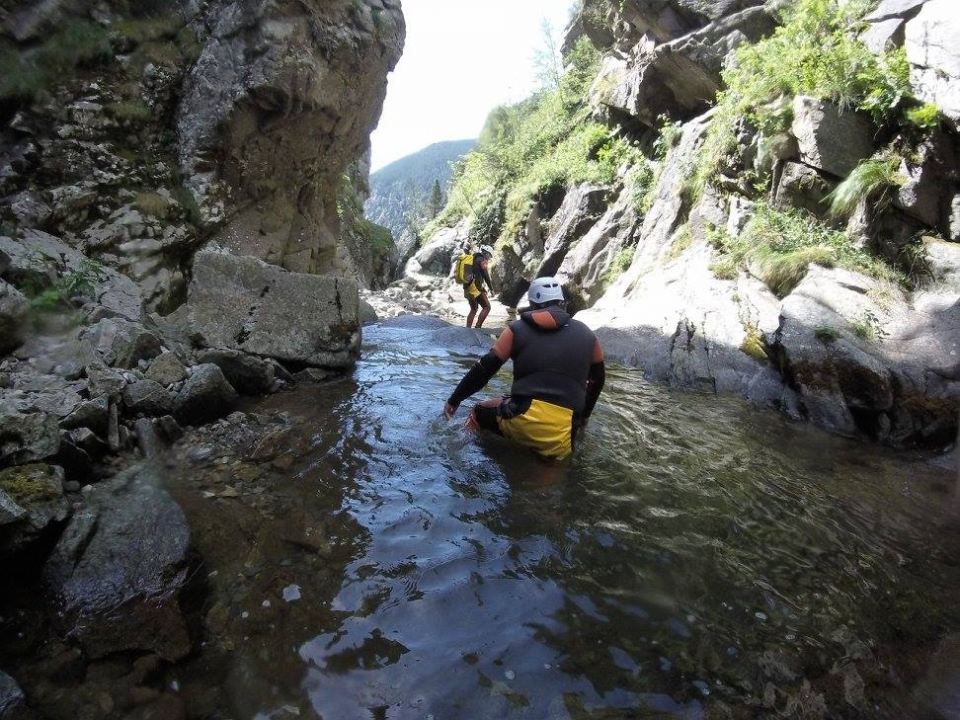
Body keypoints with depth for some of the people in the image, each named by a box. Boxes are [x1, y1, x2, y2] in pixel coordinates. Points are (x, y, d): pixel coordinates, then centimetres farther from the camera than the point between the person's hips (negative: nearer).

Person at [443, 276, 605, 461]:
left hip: (521, 420, -1)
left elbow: (483, 370, 7)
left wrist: (454, 400, 18)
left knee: (478, 413, 26)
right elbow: (597, 380, 26)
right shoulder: (587, 336, 15)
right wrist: (583, 416, 41)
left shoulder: (518, 329, 8)